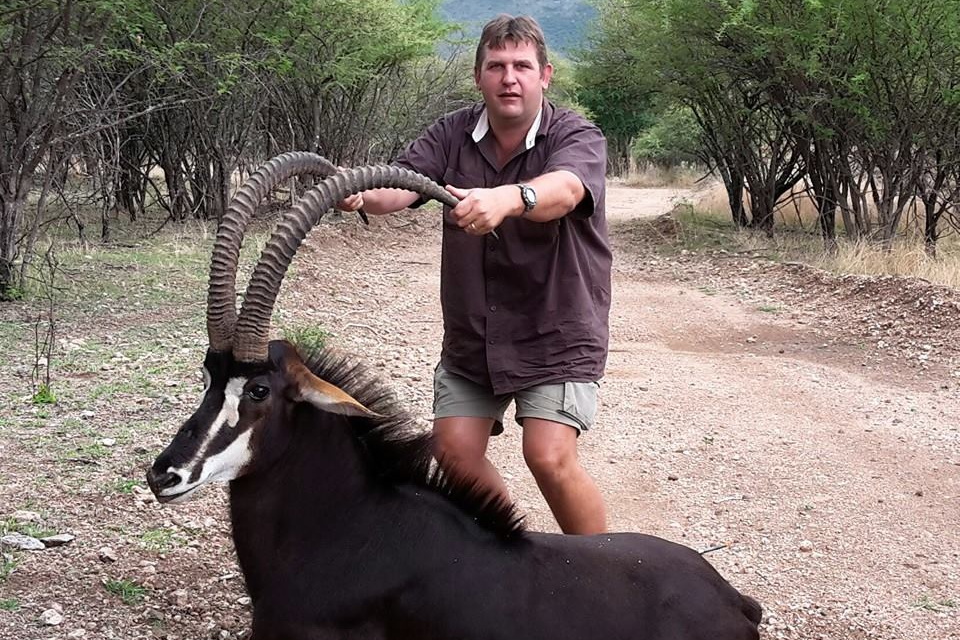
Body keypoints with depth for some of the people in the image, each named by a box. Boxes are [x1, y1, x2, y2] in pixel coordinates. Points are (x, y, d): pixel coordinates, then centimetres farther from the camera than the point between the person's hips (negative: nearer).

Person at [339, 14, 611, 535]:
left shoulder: (577, 138, -13)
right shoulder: (452, 135, -2)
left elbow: (563, 189, -36)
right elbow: (400, 184, -18)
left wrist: (507, 197, -58)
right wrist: (362, 193, -43)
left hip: (555, 334, -4)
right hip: (471, 335, 4)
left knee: (550, 457, -16)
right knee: (454, 453, 0)